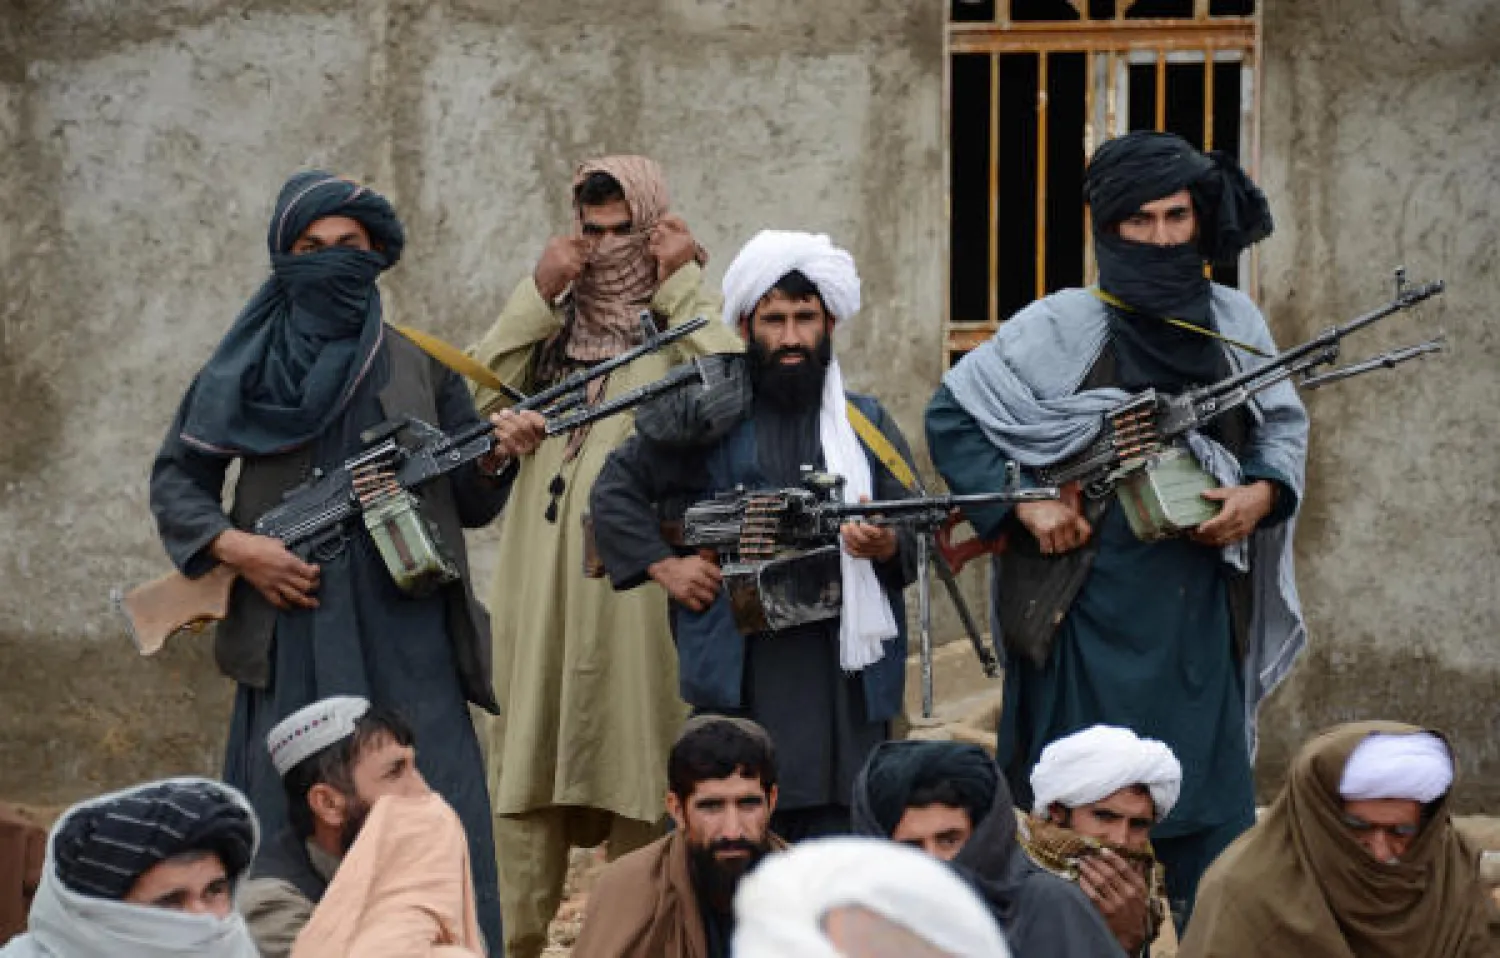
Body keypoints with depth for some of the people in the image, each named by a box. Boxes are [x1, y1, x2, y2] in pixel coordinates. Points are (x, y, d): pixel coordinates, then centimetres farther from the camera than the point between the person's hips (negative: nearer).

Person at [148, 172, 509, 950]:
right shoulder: (245, 373, 10)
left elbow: (472, 505, 13)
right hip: (292, 640, 0)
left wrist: (496, 456, -9)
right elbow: (176, 480, 14)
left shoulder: (420, 369, 11)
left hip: (407, 640, 0)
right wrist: (235, 547, -3)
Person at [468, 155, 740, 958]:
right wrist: (538, 294, -1)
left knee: (636, 765, -2)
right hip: (542, 580, 4)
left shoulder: (681, 319, 5)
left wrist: (680, 284, -8)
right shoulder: (555, 320, 17)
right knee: (527, 760, 3)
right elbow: (478, 396, 3)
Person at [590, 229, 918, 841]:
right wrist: (663, 565, 1)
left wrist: (888, 547, -13)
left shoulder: (867, 425, 14)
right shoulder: (706, 419, 8)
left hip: (844, 669, 1)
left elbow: (921, 540, 10)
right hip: (738, 669, -1)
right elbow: (615, 491, 14)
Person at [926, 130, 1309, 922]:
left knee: (1214, 824, 4)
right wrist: (1023, 501, -10)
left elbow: (1284, 425, 19)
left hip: (1202, 611, 4)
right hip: (1096, 612, -4)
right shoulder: (1066, 326, -5)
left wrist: (1263, 493, -1)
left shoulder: (1232, 322, 7)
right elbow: (950, 414, -1)